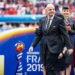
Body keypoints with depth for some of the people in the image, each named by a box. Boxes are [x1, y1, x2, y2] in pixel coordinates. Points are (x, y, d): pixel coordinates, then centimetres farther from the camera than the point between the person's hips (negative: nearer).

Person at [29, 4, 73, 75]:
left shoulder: (59, 20, -4)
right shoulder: (42, 20, 10)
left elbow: (65, 34, -5)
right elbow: (39, 35, 12)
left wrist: (69, 47, -10)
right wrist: (33, 45, 5)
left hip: (54, 47, -5)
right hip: (44, 47, 5)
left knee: (49, 67, -10)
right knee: (47, 67, 7)